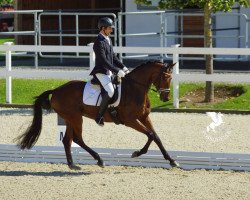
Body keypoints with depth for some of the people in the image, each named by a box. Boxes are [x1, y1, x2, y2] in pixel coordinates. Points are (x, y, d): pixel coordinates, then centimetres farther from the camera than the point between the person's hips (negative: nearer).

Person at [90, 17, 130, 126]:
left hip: (109, 72, 10)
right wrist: (117, 71, -25)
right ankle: (99, 116, -19)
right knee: (110, 91, -27)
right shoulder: (99, 42, -17)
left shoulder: (108, 40, 13)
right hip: (101, 72, -10)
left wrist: (123, 67, 8)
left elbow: (113, 57, 20)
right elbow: (104, 61, -23)